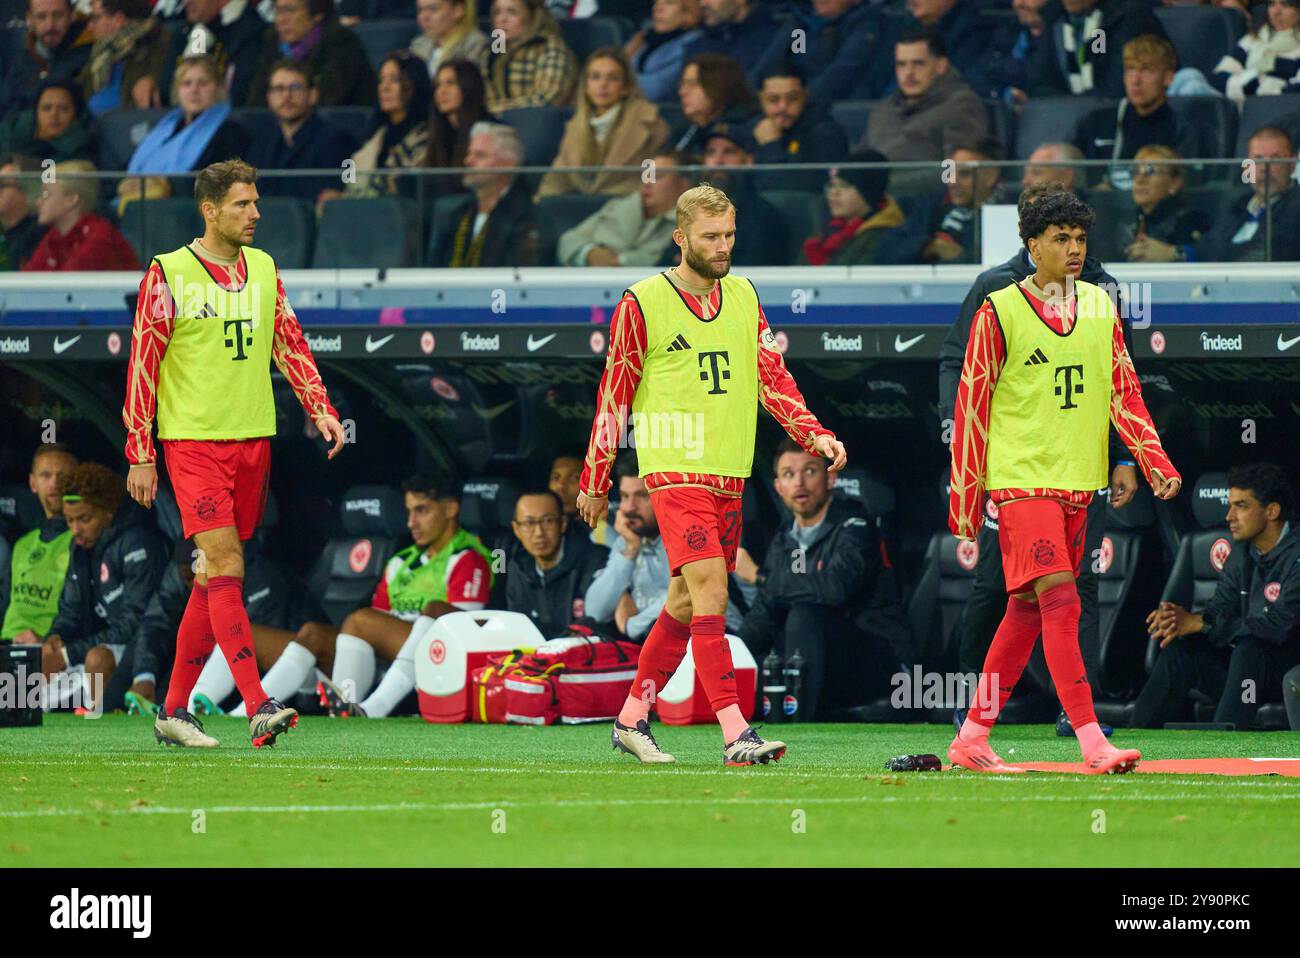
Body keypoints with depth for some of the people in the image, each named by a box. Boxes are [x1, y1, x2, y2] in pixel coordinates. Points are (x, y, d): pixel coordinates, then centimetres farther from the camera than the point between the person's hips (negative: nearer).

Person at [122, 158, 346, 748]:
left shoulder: (263, 269, 11)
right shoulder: (168, 274, -5)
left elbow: (289, 343, 15)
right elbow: (142, 365, -4)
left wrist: (319, 408, 0)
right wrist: (140, 454, -7)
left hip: (252, 439, 6)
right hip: (193, 440, -6)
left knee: (215, 579, 7)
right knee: (226, 567, -14)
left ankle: (174, 711, 14)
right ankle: (258, 708, -21)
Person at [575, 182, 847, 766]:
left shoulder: (744, 296, 11)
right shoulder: (643, 303, -5)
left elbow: (772, 377, 12)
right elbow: (614, 396, 1)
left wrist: (814, 434, -4)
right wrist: (595, 482, 5)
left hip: (730, 474, 6)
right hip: (674, 470, -6)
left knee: (685, 604, 11)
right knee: (710, 592, -17)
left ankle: (632, 719, 25)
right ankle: (736, 735, -22)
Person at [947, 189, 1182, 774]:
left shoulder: (1100, 306, 10)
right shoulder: (1000, 311, -6)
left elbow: (1124, 392, 10)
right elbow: (971, 405, -3)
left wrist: (1156, 462, -3)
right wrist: (965, 497, -3)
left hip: (1077, 483, 6)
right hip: (1021, 478, -6)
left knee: (1027, 610, 9)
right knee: (1060, 599, -16)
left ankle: (973, 738, 18)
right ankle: (1093, 744, -22)